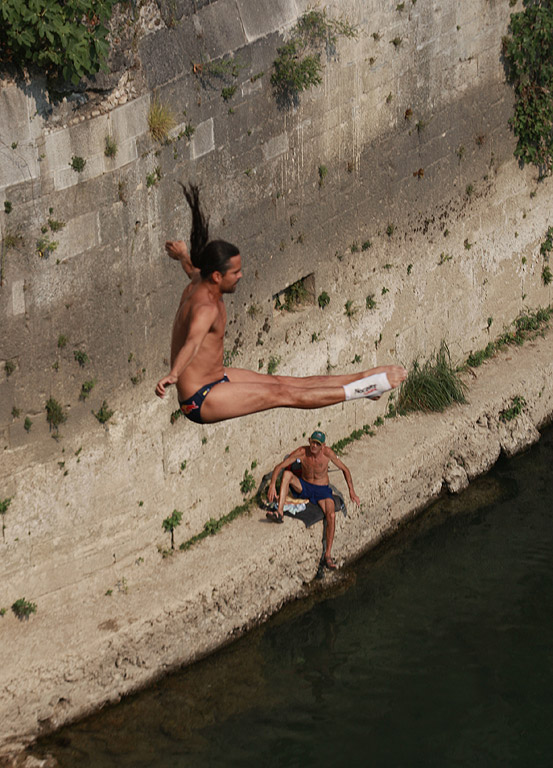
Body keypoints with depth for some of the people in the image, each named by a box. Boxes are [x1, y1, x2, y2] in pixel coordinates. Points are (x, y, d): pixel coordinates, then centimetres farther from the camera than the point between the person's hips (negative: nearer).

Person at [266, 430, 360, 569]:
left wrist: (351, 491, -10)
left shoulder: (327, 452, -17)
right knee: (287, 474, -27)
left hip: (322, 490, -1)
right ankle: (280, 513, -34)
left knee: (331, 515, -28)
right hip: (304, 486, 1)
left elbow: (344, 469, -4)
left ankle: (327, 555, -23)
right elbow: (279, 467, -15)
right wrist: (272, 484, -29)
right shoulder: (302, 452, -16)